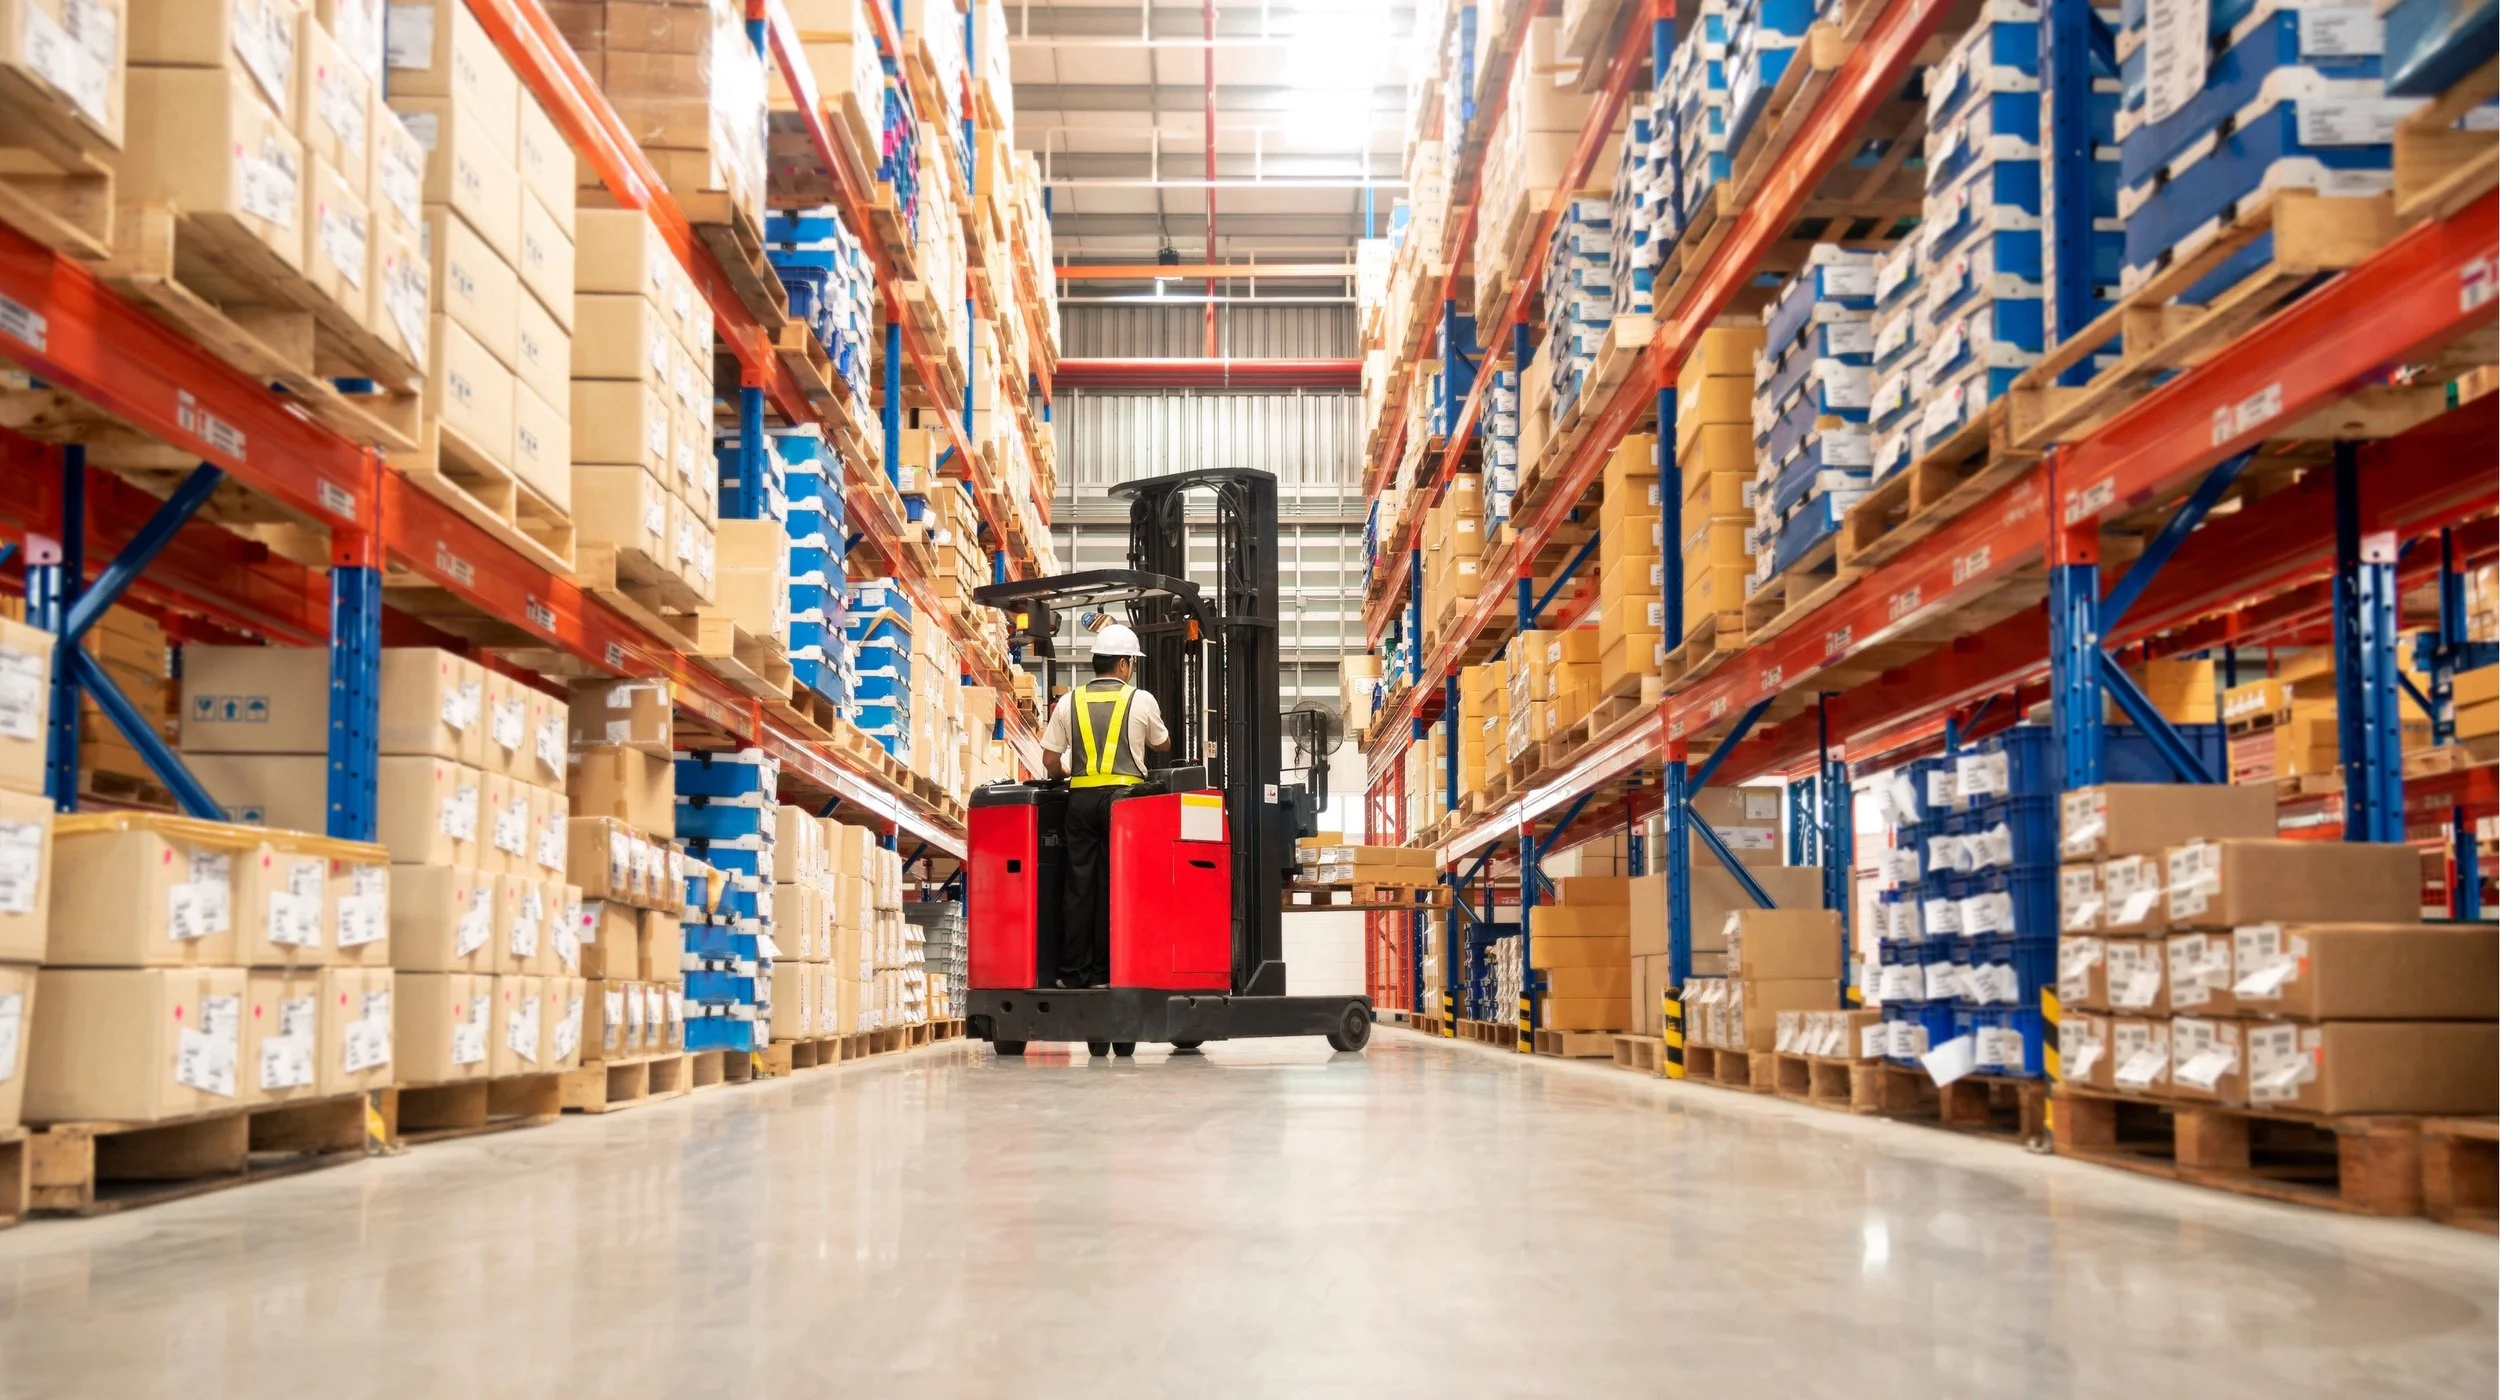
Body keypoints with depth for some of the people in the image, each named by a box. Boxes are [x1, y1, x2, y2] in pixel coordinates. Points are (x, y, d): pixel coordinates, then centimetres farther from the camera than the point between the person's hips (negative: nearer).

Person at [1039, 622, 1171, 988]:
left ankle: (1074, 971, 7)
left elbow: (1050, 759, 10)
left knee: (1080, 884, 6)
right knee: (1114, 885, 0)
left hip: (1080, 797, 3)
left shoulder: (1069, 702, 8)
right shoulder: (1141, 701, 3)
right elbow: (1163, 745, 20)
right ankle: (1105, 972, 1)